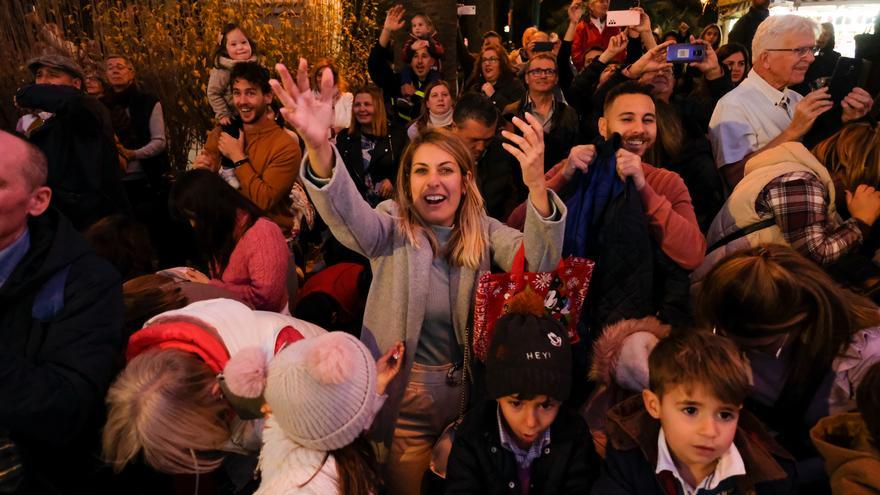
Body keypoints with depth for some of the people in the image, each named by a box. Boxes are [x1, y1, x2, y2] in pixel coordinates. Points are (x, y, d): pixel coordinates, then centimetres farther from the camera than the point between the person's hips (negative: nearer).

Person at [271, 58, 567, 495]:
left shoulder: (486, 233, -4)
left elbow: (539, 264, -21)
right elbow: (346, 212, -30)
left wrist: (536, 186, -39)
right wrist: (319, 149, -51)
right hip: (403, 400, -2)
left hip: (472, 397, 2)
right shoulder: (392, 231, -9)